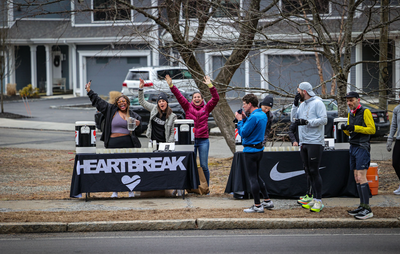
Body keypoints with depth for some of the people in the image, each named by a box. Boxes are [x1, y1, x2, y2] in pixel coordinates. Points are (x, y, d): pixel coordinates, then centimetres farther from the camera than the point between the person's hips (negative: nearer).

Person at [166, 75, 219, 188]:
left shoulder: (206, 108, 8)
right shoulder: (188, 107, 9)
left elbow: (216, 98, -2)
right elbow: (179, 97, 2)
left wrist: (210, 85, -13)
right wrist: (171, 85, -8)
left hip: (203, 140, -1)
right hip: (190, 139, 1)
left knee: (204, 166, -1)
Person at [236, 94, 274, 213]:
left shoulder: (253, 117, -22)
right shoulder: (263, 115, 9)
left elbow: (243, 133, -20)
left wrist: (240, 120, -8)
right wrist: (244, 118, 7)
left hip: (251, 150, -10)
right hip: (259, 148, 10)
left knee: (253, 178, -2)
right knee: (257, 176, 20)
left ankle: (257, 206, 2)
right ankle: (267, 201, 24)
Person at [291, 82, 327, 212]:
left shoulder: (317, 103, -7)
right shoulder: (302, 105, 17)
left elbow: (324, 120, -16)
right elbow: (293, 119, 16)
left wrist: (307, 122, -19)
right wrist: (295, 104, 5)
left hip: (315, 142, -8)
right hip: (303, 143, 8)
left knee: (314, 171, -10)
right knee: (308, 171, 10)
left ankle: (319, 200, -8)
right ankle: (314, 198, 16)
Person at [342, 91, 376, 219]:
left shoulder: (365, 112, -7)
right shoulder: (350, 114, 17)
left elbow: (372, 129, -13)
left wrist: (355, 128, -20)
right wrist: (345, 129, 0)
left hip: (362, 147, -8)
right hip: (353, 147, 8)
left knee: (361, 177, -14)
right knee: (357, 178, 7)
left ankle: (367, 209, -16)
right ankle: (362, 206, 11)